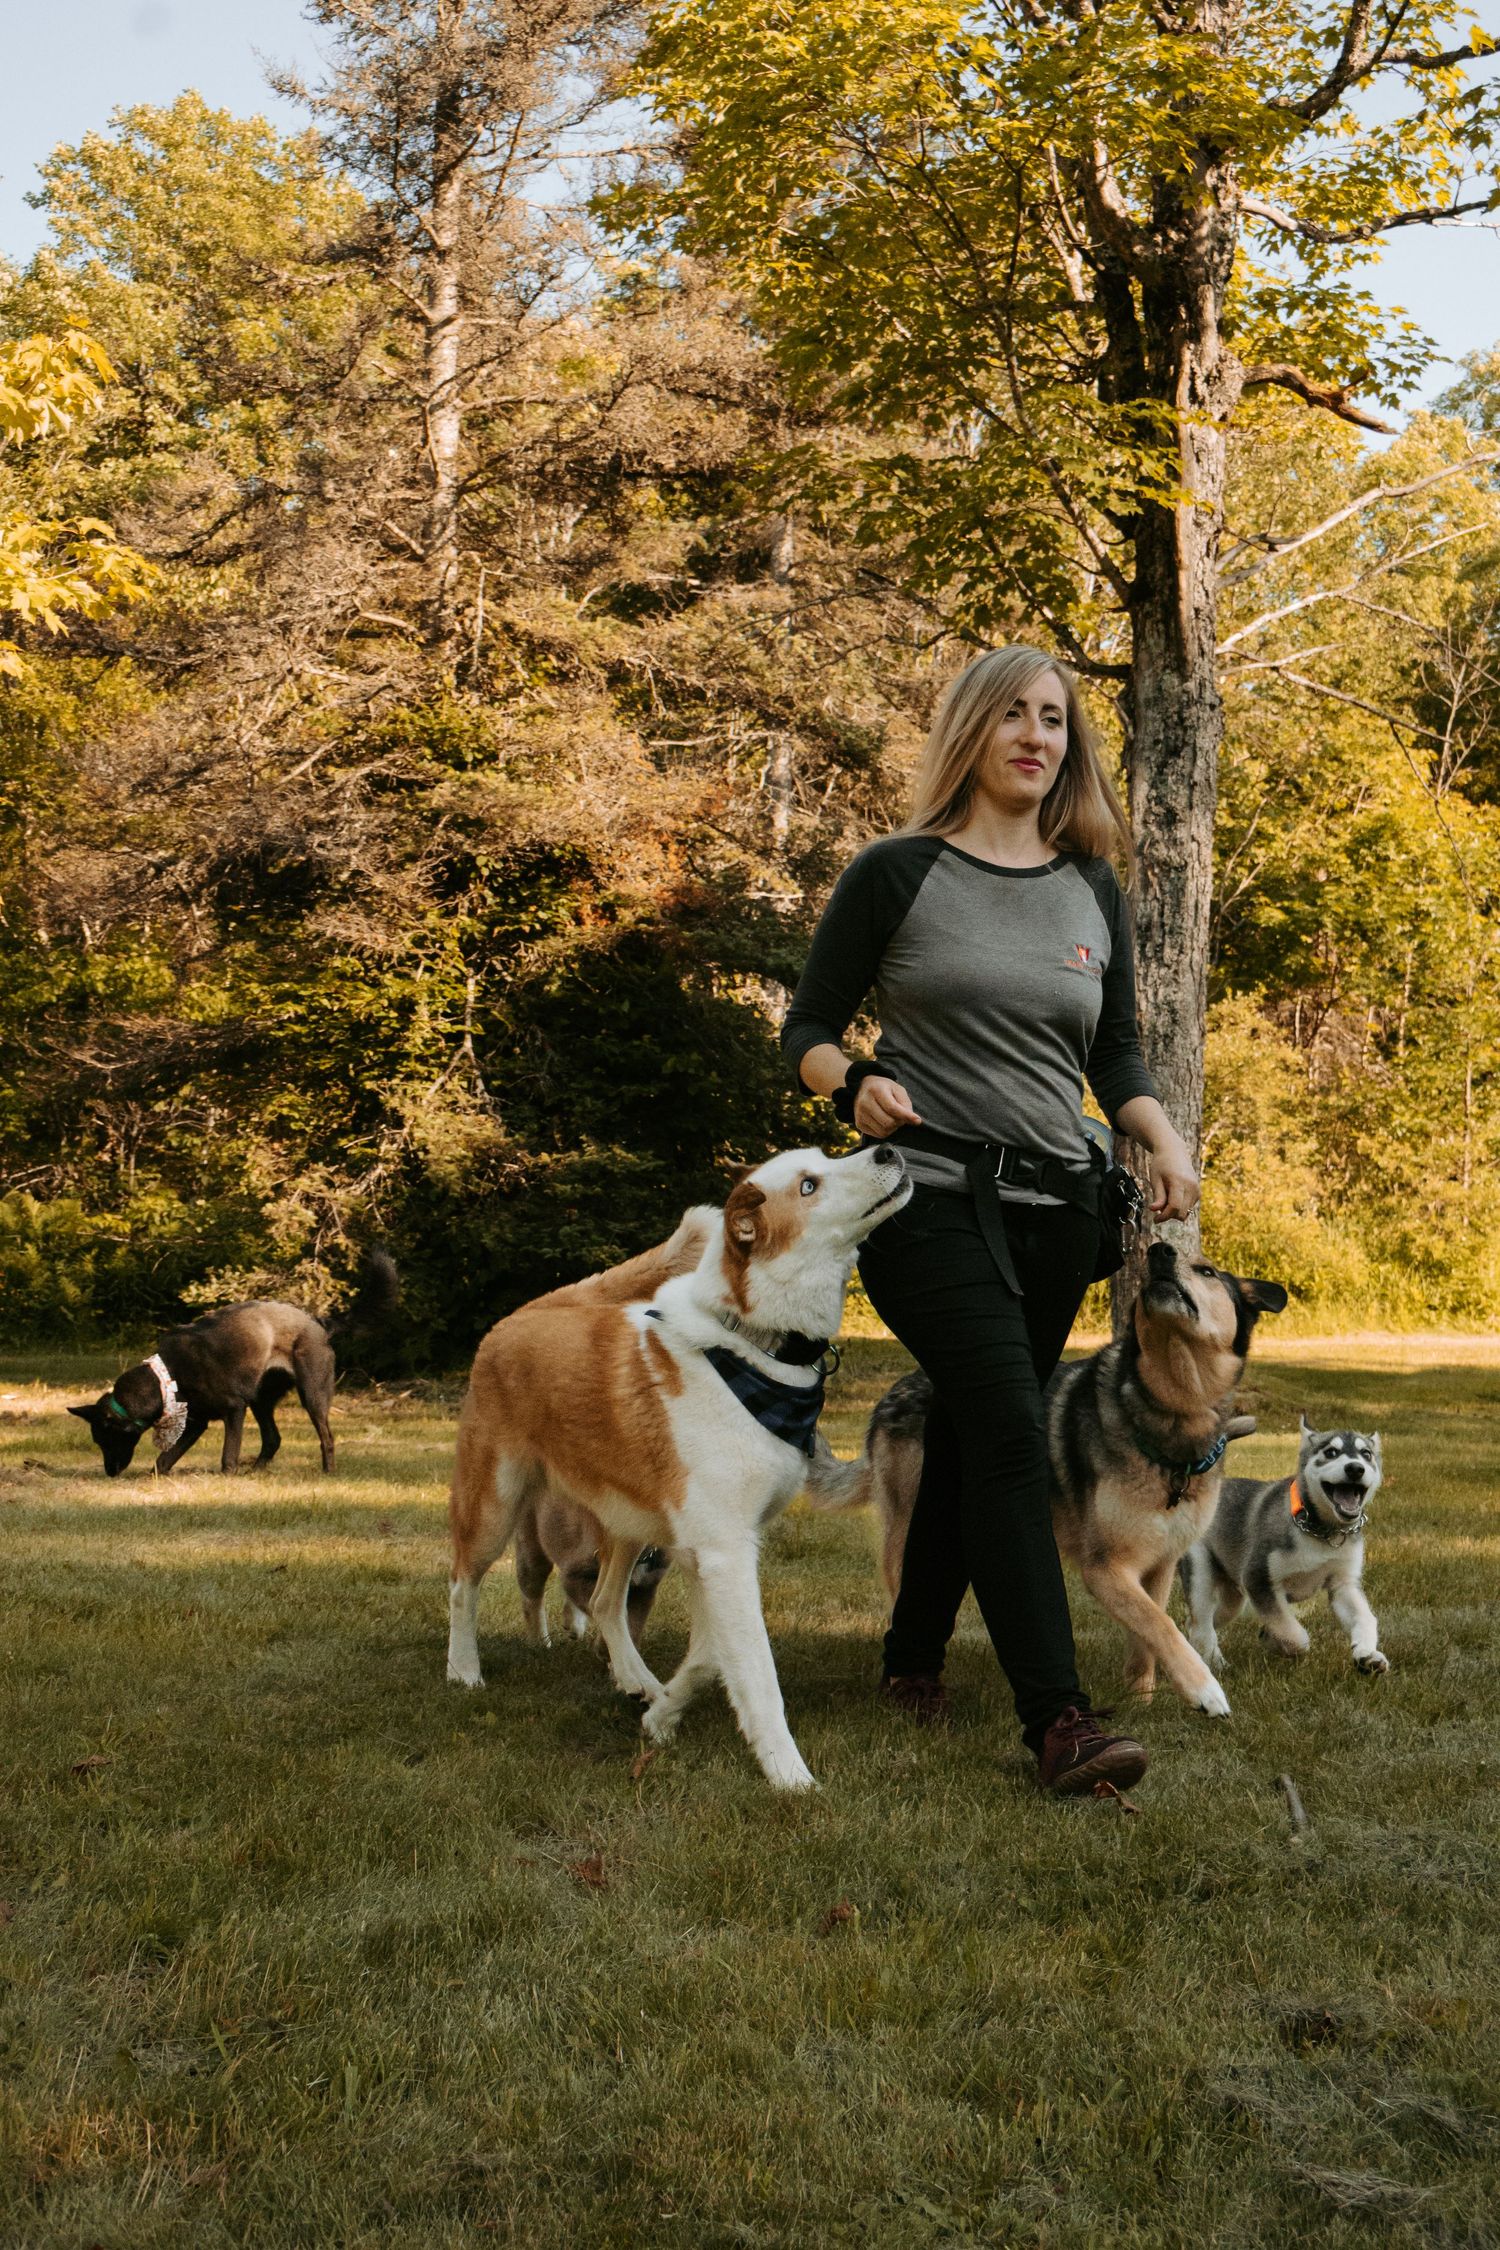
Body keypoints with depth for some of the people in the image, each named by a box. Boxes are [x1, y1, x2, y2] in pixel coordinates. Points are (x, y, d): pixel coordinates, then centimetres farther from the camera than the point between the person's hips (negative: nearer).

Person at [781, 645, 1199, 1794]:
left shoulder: (1093, 893, 12)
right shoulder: (898, 873, -1)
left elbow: (1117, 1055, 17)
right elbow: (806, 1029, 2)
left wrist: (1166, 1139, -3)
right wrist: (854, 1083, -20)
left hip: (1055, 1206, 5)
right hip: (929, 1196, -5)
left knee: (971, 1434, 12)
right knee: (1010, 1429, -18)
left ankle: (914, 1656, 31)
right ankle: (1058, 1716, -20)